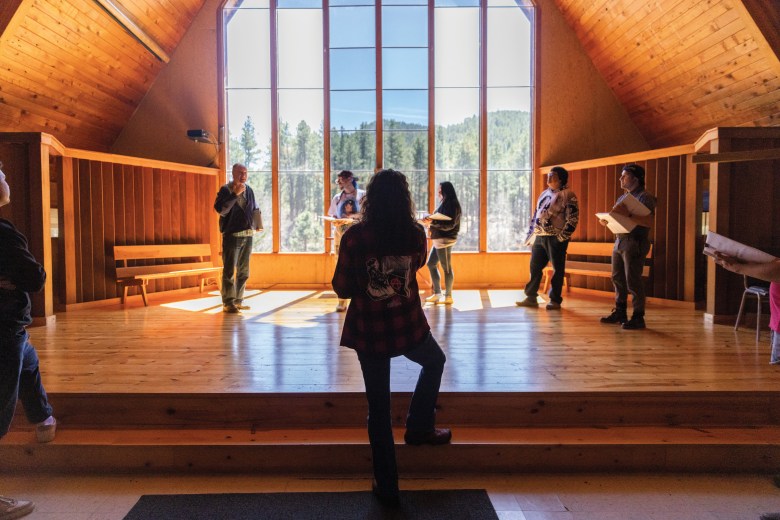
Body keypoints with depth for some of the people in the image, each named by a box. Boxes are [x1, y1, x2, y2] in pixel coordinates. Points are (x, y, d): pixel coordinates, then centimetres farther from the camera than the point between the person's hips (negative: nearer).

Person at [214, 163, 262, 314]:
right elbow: (220, 209, -20)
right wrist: (235, 194, -22)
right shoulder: (225, 190, -5)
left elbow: (255, 209, 24)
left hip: (247, 235, 6)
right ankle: (228, 303, -2)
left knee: (243, 271, 11)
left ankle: (238, 301, 20)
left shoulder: (249, 190, 12)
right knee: (229, 270, -7)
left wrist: (257, 225, 18)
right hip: (232, 235, -6)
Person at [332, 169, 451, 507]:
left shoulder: (355, 236, -13)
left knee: (378, 408, 13)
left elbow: (342, 289, -7)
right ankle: (419, 428, 35)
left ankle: (387, 487, 24)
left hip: (368, 332, 0)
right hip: (408, 327, 1)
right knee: (435, 361, 34)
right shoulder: (416, 234, -7)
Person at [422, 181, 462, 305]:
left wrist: (432, 222, -24)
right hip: (439, 239, 10)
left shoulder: (452, 204, -11)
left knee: (446, 268, -4)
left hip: (445, 239, -10)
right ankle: (437, 293, 18)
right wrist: (430, 222, 5)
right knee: (431, 264, 12)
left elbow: (449, 224, -20)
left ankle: (448, 297, 4)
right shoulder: (444, 203, 17)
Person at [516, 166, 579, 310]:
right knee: (535, 268, 7)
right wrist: (530, 234, 14)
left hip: (556, 238, -7)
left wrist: (562, 236, -17)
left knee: (558, 269, 3)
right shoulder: (544, 193, 18)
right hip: (539, 237, 7)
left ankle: (555, 300, 10)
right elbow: (536, 215, 20)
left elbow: (573, 218, -11)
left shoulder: (568, 195, -4)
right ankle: (531, 297, 14)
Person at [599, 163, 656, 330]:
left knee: (633, 281, -6)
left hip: (635, 243, -8)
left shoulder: (645, 197, -8)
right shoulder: (622, 197, 18)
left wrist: (628, 215, -29)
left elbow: (649, 221, -20)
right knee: (617, 278, 11)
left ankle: (638, 317, 2)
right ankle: (620, 312, 21)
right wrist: (607, 221, 3)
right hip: (619, 241, 8)